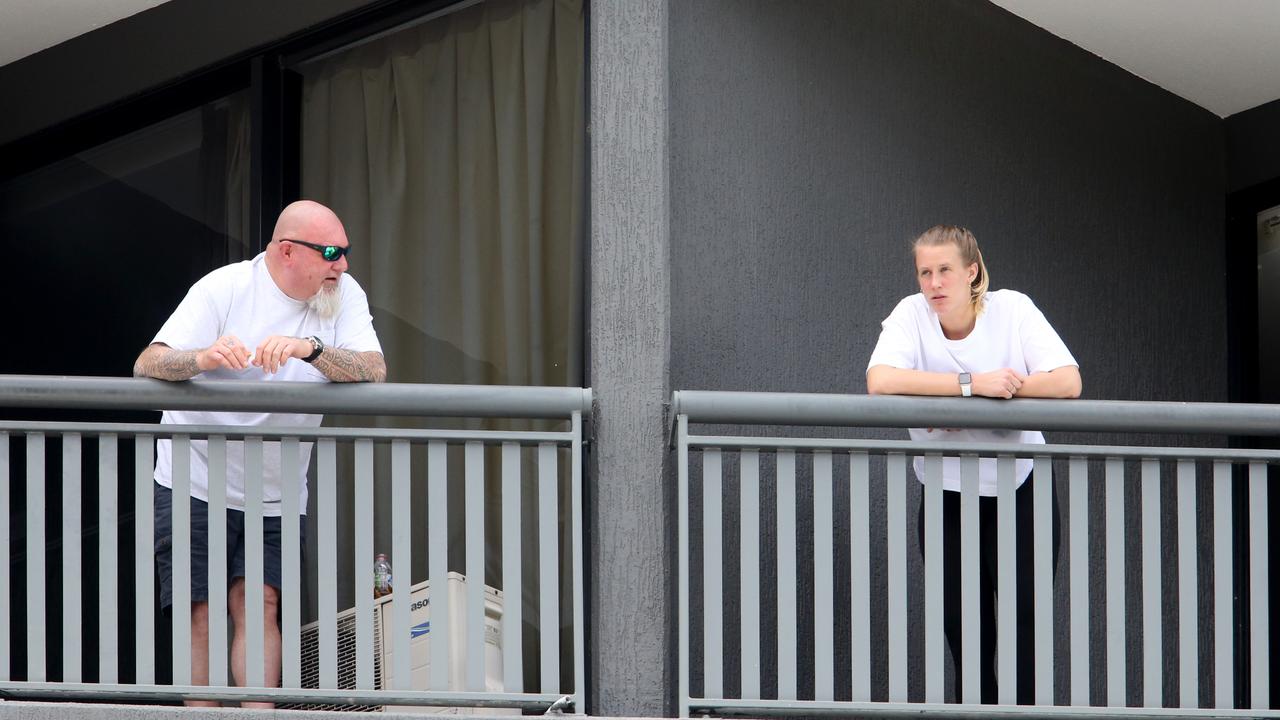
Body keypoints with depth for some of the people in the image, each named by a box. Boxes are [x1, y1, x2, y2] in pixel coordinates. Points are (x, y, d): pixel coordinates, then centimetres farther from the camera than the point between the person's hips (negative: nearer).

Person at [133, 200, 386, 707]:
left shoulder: (344, 295, -2)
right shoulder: (225, 289, -9)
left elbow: (373, 371, -18)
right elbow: (147, 365, -17)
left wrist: (311, 348, -36)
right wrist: (204, 357, -38)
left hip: (275, 492, 2)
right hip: (195, 482, -2)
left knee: (259, 606, -10)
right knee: (203, 612, -4)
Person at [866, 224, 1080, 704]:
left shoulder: (1012, 309, -9)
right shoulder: (911, 315, -9)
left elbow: (1068, 382, -18)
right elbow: (880, 381, -28)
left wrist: (1002, 388, -24)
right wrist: (973, 384, -29)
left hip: (1020, 489, -1)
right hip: (947, 497, 1)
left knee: (1026, 625, -7)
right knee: (963, 630, 3)